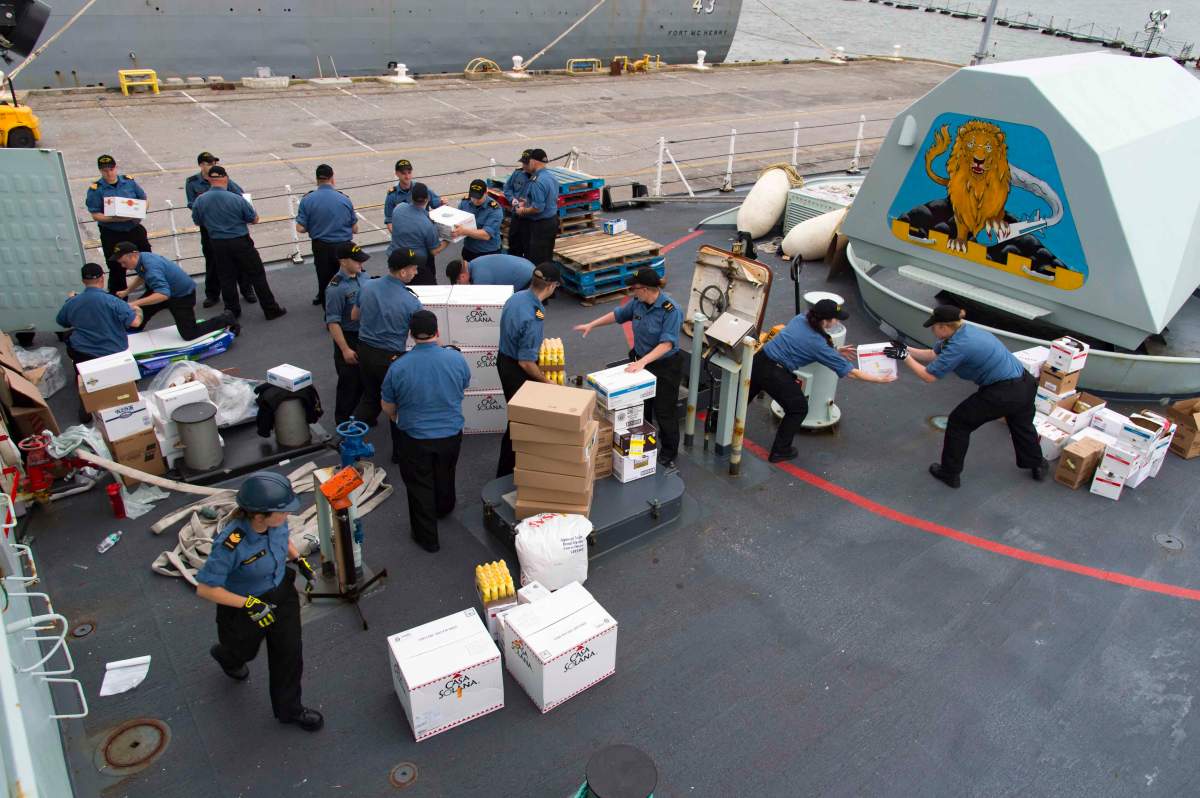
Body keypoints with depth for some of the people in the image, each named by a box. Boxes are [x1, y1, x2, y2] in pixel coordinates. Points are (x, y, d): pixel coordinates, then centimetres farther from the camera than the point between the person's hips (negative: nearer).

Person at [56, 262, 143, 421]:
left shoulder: (72, 302, -2)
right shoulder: (111, 301, -19)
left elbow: (61, 321, 18)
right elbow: (135, 322, -20)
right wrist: (137, 310, 3)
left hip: (82, 355, 4)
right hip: (113, 356, -3)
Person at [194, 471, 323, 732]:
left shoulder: (276, 522, -22)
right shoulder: (230, 545, -39)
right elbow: (205, 589, -29)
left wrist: (299, 560, -7)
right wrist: (249, 604, -30)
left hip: (282, 594, 4)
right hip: (243, 605, -4)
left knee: (289, 653, 14)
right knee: (244, 650, 27)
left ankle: (289, 708, 39)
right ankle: (226, 655, 66)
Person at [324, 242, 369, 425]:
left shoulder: (362, 276, 0)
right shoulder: (336, 288, -22)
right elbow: (332, 322, -20)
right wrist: (345, 349, -21)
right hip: (349, 337, -7)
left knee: (365, 378, 19)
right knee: (349, 381, 5)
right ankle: (344, 420, 22)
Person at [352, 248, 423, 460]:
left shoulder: (367, 286, -6)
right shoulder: (410, 302, -21)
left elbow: (354, 316, 10)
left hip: (365, 351, 5)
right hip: (391, 357, -5)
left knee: (369, 396, 25)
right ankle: (400, 451, 27)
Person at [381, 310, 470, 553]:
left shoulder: (398, 367, -19)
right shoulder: (456, 358, -15)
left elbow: (388, 408, -4)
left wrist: (398, 420, 18)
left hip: (415, 438, -2)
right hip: (451, 434, 2)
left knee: (420, 485, 16)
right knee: (445, 476, 28)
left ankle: (427, 537, 26)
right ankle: (443, 509, 54)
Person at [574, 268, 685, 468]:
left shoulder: (671, 310, -25)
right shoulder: (638, 303, -3)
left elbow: (667, 343, -30)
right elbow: (618, 315, 13)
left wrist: (643, 362, -37)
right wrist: (591, 325, 13)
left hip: (665, 367, -7)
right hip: (642, 362, 7)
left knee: (664, 412, 3)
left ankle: (668, 455, 21)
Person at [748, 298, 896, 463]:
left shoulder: (800, 319, 2)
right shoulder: (818, 343, -15)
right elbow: (850, 372, -7)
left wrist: (835, 352, 17)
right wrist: (881, 379, 3)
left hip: (758, 361, 7)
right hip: (775, 374, -7)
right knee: (798, 408, 15)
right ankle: (780, 451, 25)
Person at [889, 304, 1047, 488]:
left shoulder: (958, 346, -22)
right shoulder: (962, 331, 5)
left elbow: (929, 375, -16)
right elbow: (932, 355, 15)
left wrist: (905, 357, -8)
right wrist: (906, 349, 10)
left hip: (1004, 394, -9)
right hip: (1024, 384, 9)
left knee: (959, 423, 9)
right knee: (1022, 425, 33)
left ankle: (950, 473, 21)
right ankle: (1038, 466, 54)